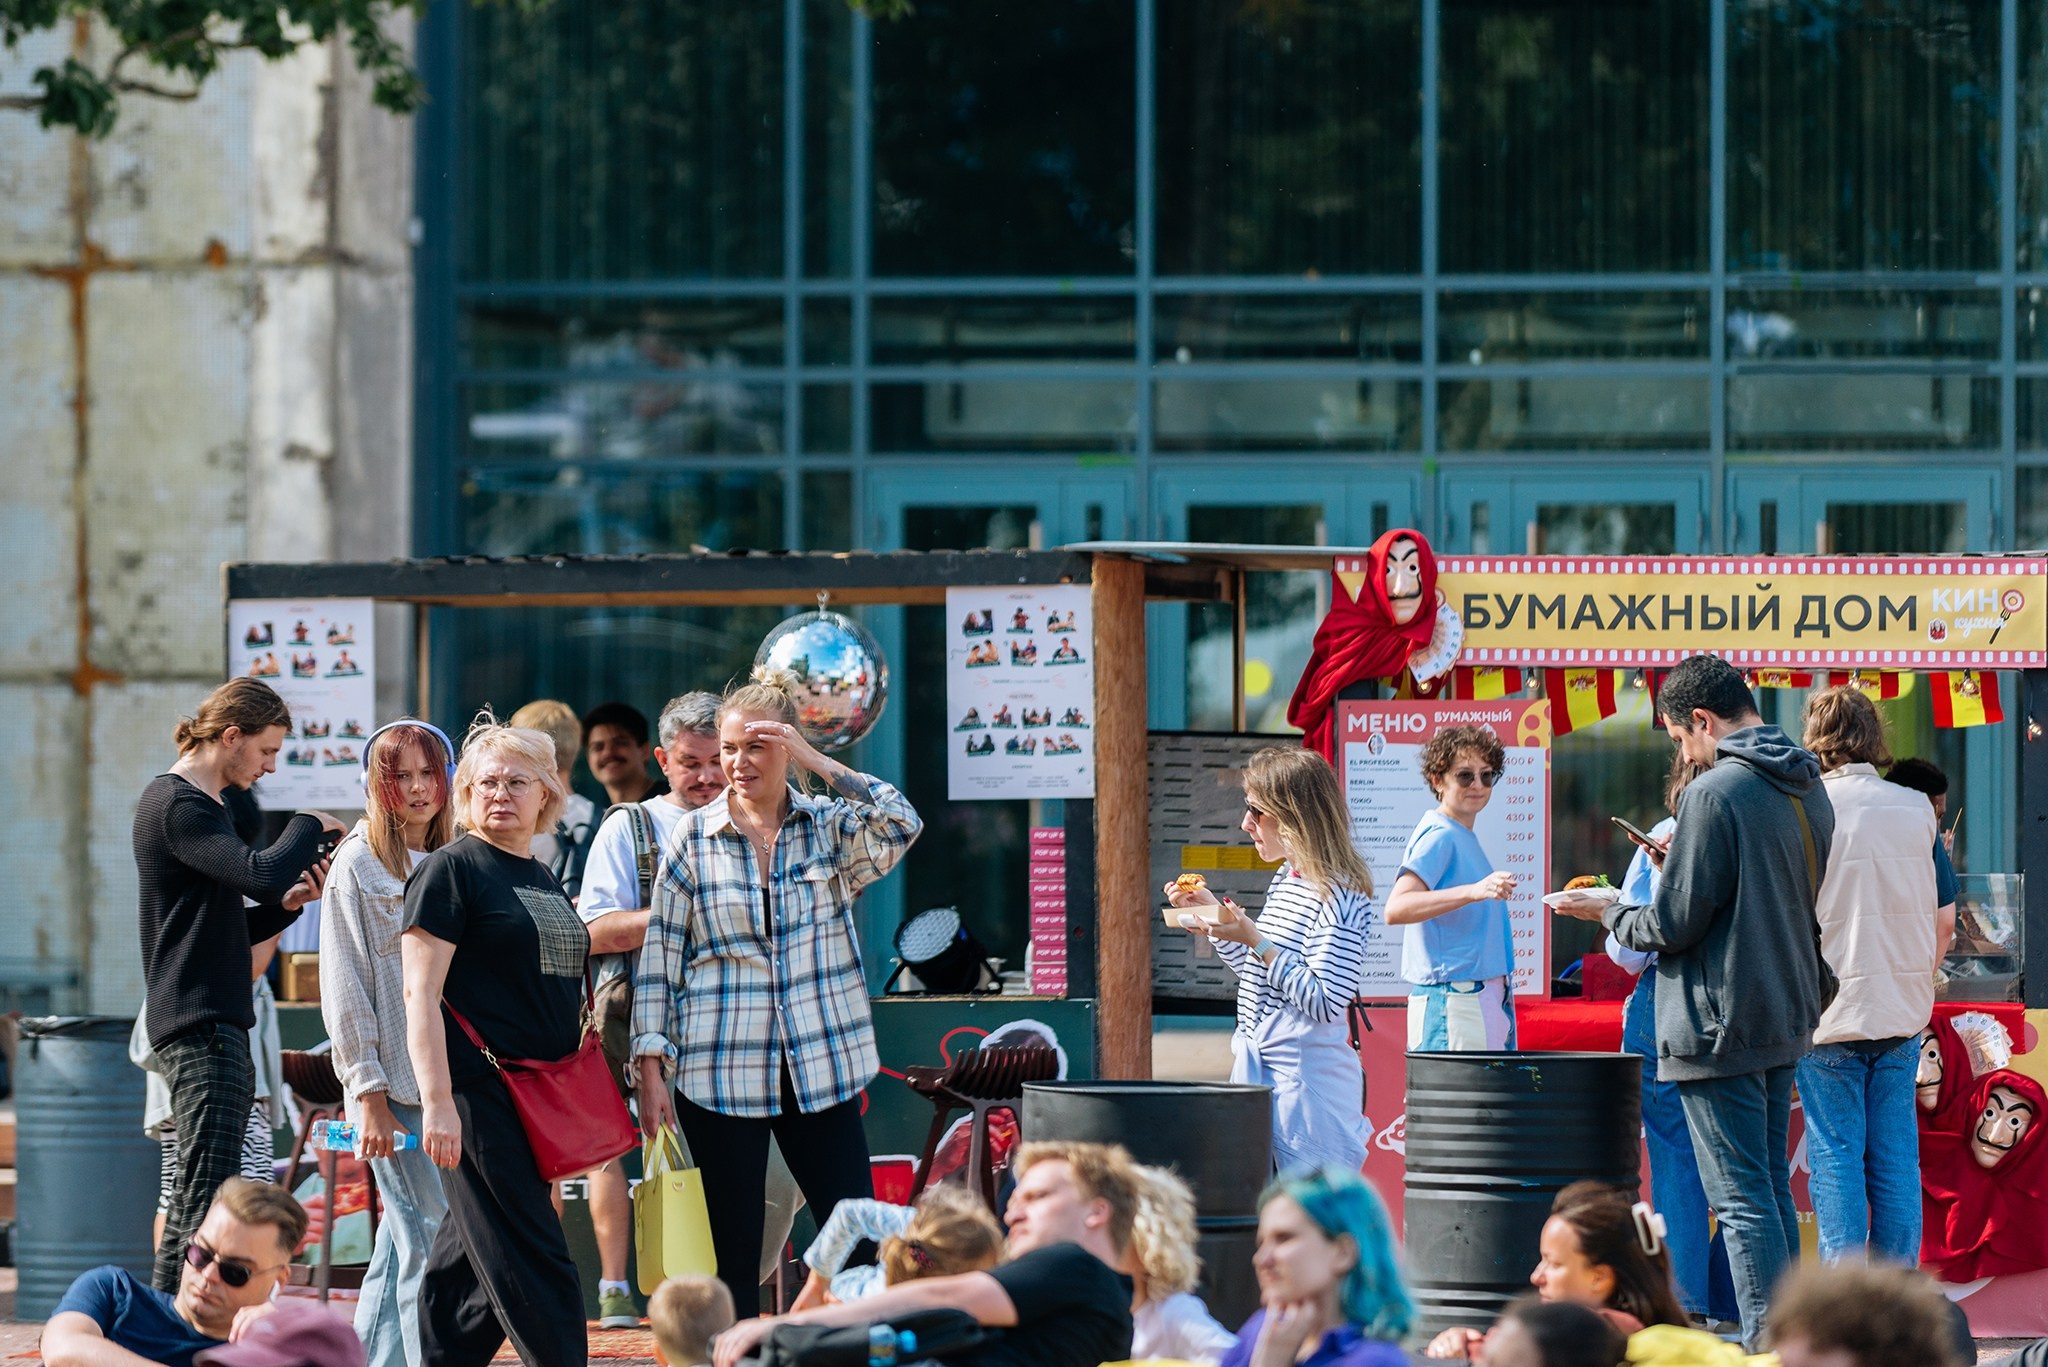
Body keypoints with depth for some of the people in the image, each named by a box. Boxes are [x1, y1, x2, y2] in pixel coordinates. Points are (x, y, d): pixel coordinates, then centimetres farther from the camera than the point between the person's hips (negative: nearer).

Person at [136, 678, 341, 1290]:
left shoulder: (194, 804, 22)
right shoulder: (176, 805, -11)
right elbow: (260, 872, -26)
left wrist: (285, 904, 8)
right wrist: (309, 825, -8)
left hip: (215, 1025, 11)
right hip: (200, 1027, -11)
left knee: (191, 1202, 11)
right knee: (210, 1201, -15)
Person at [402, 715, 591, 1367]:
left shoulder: (543, 879, 18)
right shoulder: (451, 870, -6)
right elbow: (421, 994, -12)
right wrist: (437, 1102, -20)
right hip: (478, 1088, -8)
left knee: (468, 1261, 11)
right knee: (533, 1266, -10)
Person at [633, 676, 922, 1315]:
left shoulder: (829, 827, 6)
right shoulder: (693, 839, 4)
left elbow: (900, 825, -15)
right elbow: (659, 958, 5)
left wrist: (819, 762, -14)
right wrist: (652, 1071, -1)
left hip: (821, 1068, 1)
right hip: (721, 1078, -1)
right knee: (732, 1256, 2)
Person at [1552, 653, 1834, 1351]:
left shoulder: (1715, 793, -16)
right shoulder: (1808, 789, 10)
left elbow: (1675, 924, -16)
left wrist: (1611, 913, 3)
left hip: (1720, 1025, -9)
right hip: (1787, 1017, 9)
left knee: (1741, 1197, -6)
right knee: (1772, 1187, 14)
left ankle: (1768, 1340, -8)